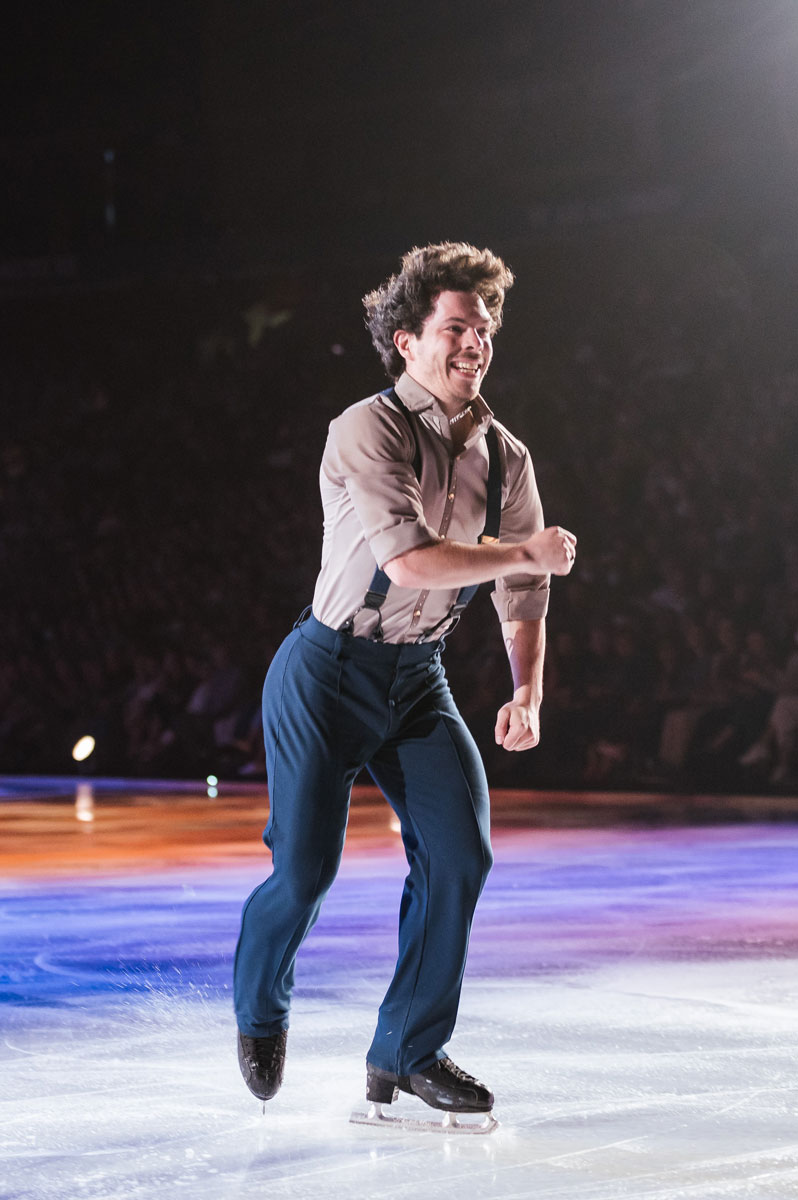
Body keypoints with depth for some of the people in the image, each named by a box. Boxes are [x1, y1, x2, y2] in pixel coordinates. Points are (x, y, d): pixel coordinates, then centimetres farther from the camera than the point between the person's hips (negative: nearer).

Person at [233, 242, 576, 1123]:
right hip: (327, 671, -5)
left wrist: (527, 694, -6)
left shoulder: (505, 458, 4)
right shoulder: (367, 432, -16)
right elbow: (411, 559, -26)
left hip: (418, 679, 6)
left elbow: (523, 596, 9)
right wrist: (525, 552, -15)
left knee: (460, 853, -9)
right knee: (305, 870, -6)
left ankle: (407, 1052, 8)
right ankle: (260, 1010, 27)